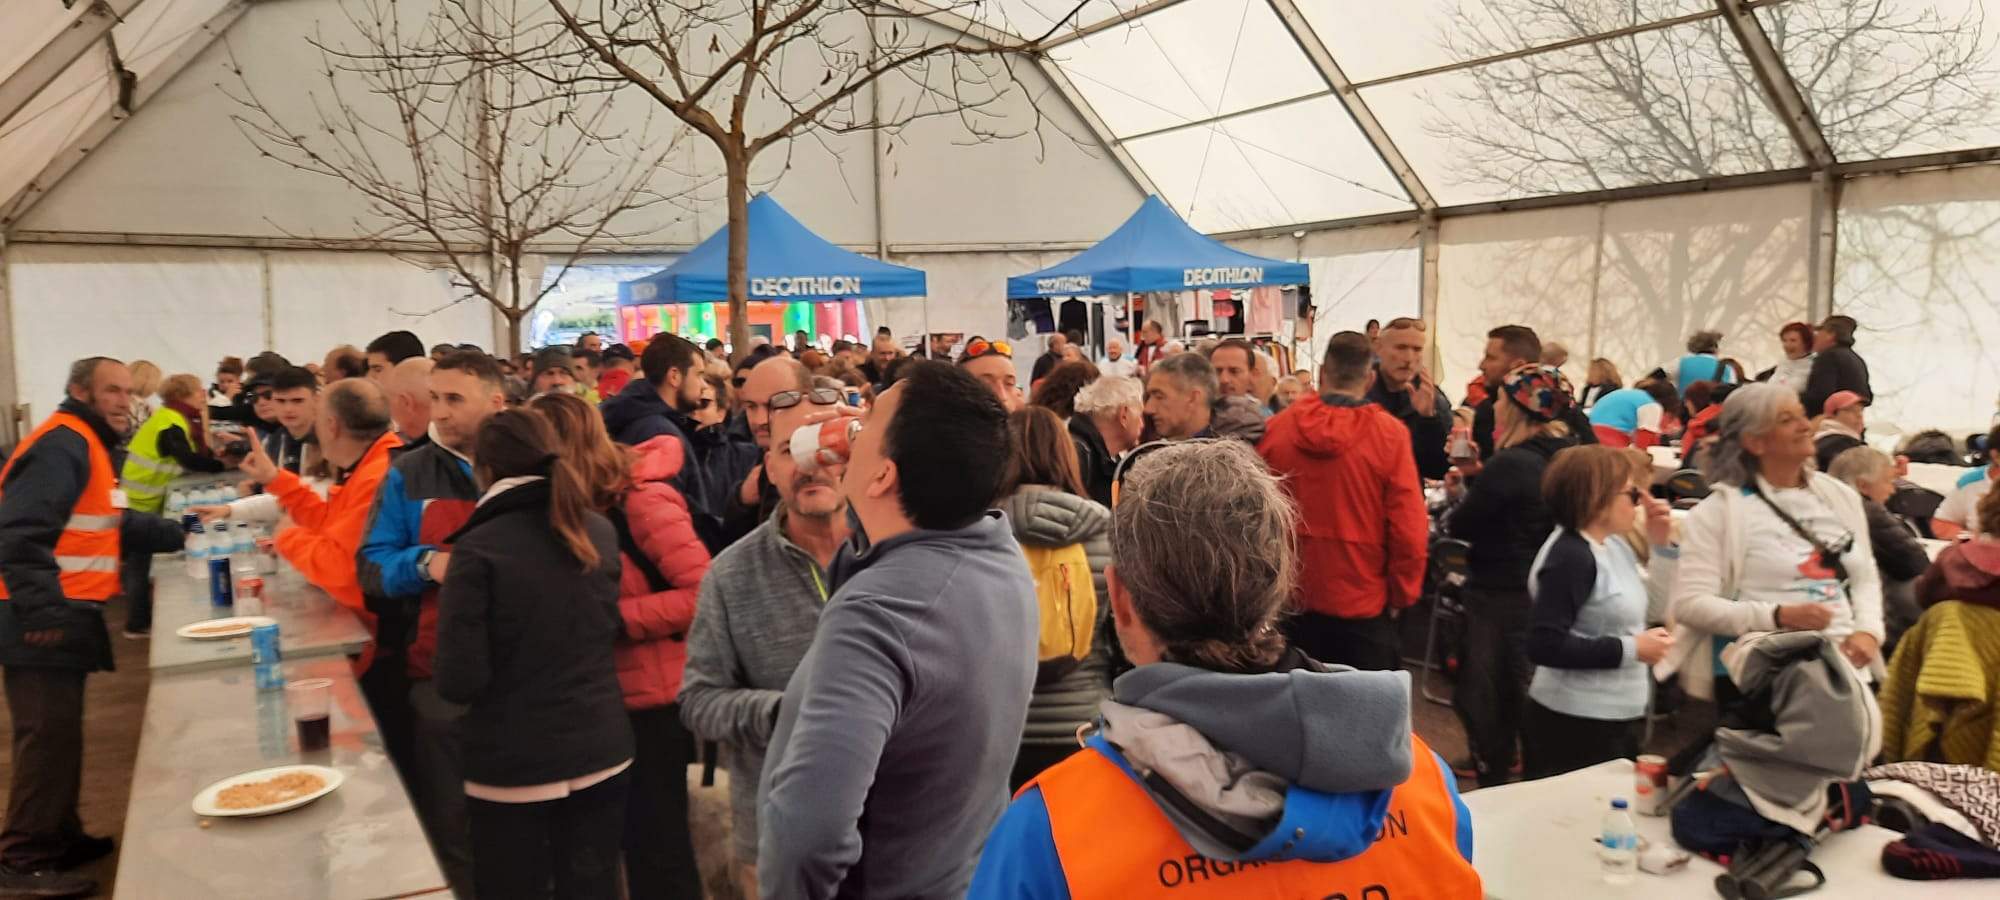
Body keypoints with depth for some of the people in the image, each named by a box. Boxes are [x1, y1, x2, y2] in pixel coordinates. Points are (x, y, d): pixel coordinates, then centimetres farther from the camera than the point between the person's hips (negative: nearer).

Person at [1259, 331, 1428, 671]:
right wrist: (1401, 597, 3)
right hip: (1362, 607, -2)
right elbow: (1409, 529, -12)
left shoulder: (1275, 429, -6)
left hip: (1290, 603, 2)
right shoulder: (1389, 434, -12)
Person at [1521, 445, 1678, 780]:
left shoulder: (1613, 544, 8)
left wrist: (1662, 544, 6)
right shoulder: (1570, 556, -20)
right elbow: (1544, 646, -27)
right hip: (1575, 725, -9)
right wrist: (1630, 649, -22)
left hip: (1612, 720, 9)